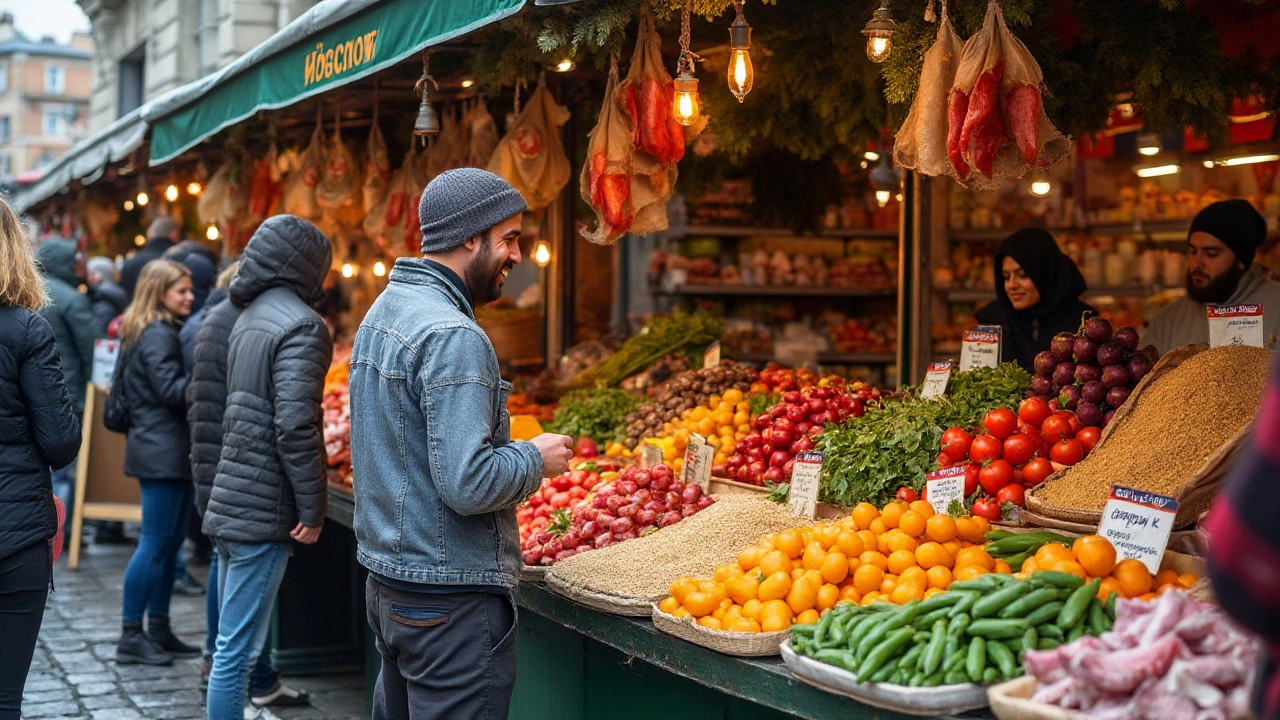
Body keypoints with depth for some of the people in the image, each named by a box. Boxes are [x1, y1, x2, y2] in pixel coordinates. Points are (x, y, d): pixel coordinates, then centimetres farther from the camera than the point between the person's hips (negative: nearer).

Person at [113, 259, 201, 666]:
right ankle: (132, 636, -2)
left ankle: (159, 631, 18)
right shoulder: (157, 335, -13)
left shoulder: (158, 332, 18)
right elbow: (171, 390, -19)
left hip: (166, 452, 10)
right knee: (155, 544, -7)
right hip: (162, 452, -10)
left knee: (169, 542, 12)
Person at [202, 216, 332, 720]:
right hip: (264, 509, -9)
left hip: (230, 502, 9)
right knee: (238, 650, -4)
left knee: (233, 644, 17)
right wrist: (313, 511, -16)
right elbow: (295, 426, -22)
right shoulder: (300, 324, -14)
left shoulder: (251, 318, 15)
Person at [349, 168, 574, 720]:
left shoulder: (383, 309, 11)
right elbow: (469, 485, -26)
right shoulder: (452, 335, -20)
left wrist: (514, 450, 15)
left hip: (386, 579, 10)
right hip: (449, 597, -10)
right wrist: (536, 459, -8)